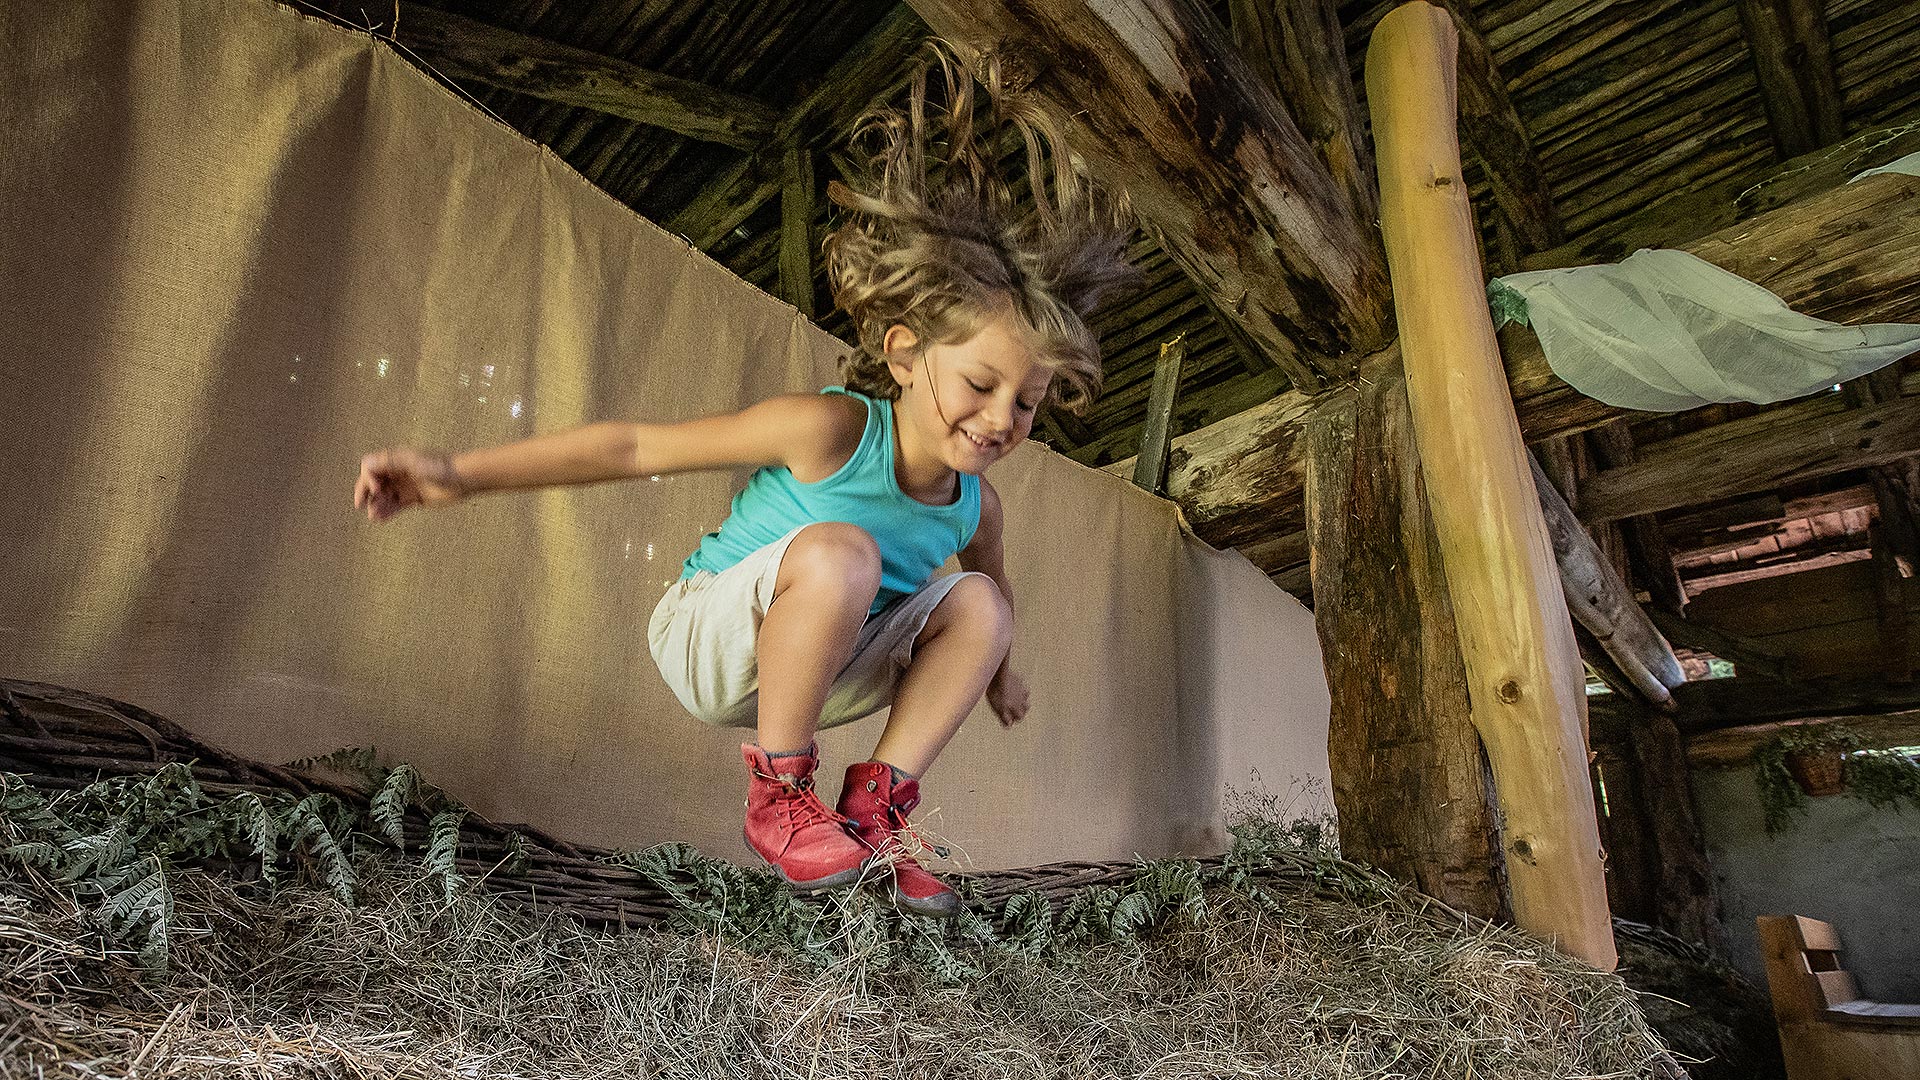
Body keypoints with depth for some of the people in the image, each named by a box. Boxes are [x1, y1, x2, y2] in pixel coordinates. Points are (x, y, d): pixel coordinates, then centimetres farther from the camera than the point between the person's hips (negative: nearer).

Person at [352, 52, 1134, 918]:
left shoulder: (974, 506, -7)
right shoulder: (830, 430, -27)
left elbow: (994, 575, 19)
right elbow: (636, 447, -24)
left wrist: (994, 670, 32)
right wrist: (462, 474, -28)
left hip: (822, 667, 6)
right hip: (707, 642, -6)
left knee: (975, 602, -11)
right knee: (838, 552, -36)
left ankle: (875, 807, -6)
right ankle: (777, 793, -17)